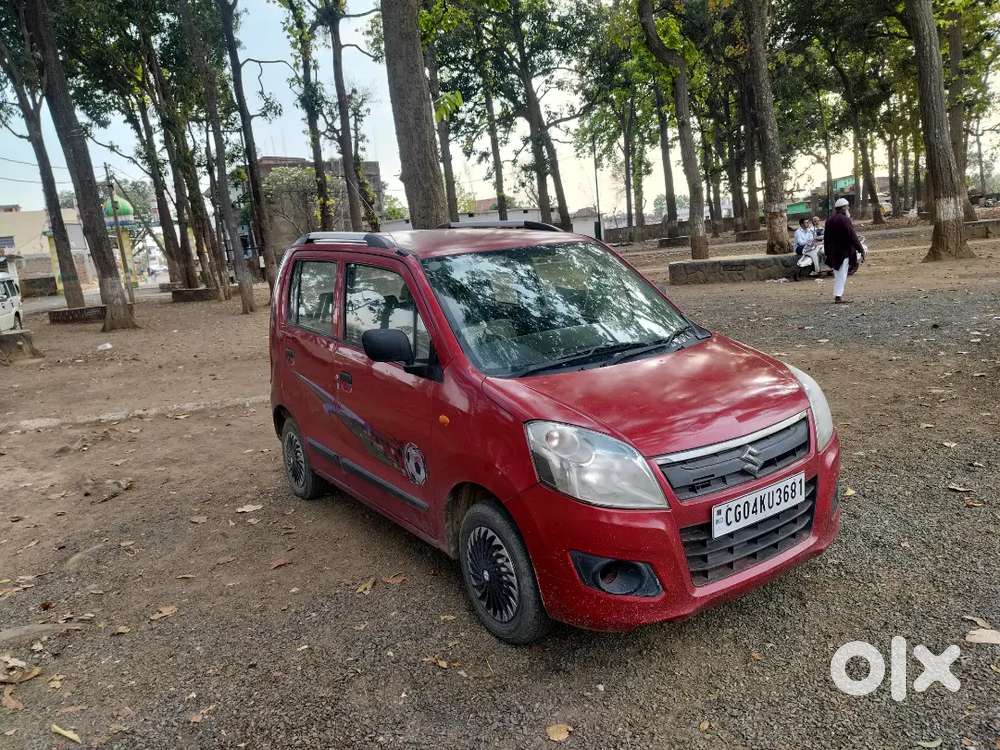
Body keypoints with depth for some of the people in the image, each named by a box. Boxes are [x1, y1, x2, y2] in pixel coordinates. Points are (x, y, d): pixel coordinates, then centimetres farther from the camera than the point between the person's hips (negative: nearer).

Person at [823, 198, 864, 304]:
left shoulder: (829, 220, 10)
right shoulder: (845, 220, -14)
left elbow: (826, 238, 15)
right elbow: (852, 236, -16)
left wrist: (827, 252, 21)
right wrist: (860, 249, -11)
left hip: (833, 252, 7)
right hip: (844, 251, -7)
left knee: (837, 275, 16)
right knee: (842, 275, -4)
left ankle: (837, 295, 18)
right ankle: (838, 296, -6)